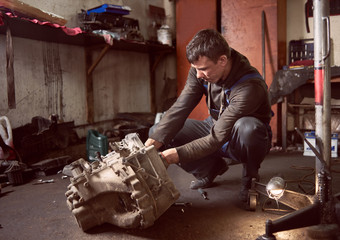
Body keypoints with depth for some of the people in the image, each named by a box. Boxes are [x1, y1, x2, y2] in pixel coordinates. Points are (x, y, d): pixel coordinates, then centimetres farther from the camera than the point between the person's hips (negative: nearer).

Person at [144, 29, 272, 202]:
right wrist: (153, 142, -30)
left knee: (246, 127, -43)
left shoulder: (250, 87, -34)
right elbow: (180, 108, -18)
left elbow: (218, 137, -35)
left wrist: (177, 155, -39)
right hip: (215, 128, 5)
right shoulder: (199, 70, -14)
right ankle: (212, 167, 7)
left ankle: (250, 177, -8)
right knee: (157, 131, -9)